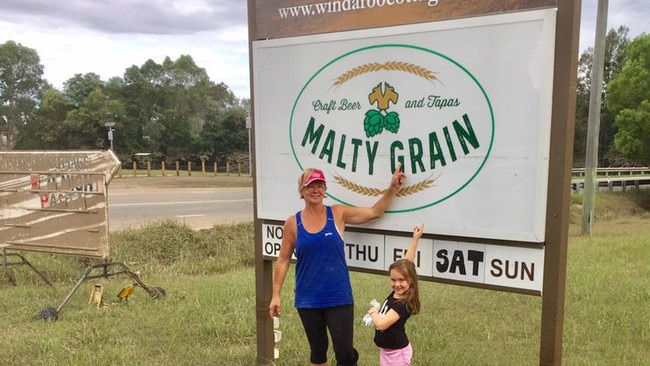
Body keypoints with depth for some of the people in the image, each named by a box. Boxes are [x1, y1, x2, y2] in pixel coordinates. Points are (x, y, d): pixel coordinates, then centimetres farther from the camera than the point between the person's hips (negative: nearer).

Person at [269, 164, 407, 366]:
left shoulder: (338, 213, -3)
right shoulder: (293, 223, -3)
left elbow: (375, 212, 0)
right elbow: (283, 261, 1)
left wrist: (393, 187, -11)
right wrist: (275, 295, 0)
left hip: (339, 298, -1)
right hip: (308, 300, 1)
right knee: (317, 350, 18)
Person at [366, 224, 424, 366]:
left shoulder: (403, 304, -25)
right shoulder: (395, 293, -5)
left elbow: (381, 324, -34)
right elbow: (406, 264, -1)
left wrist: (373, 311, -14)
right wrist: (414, 240, -3)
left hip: (397, 352, -9)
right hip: (386, 349, 9)